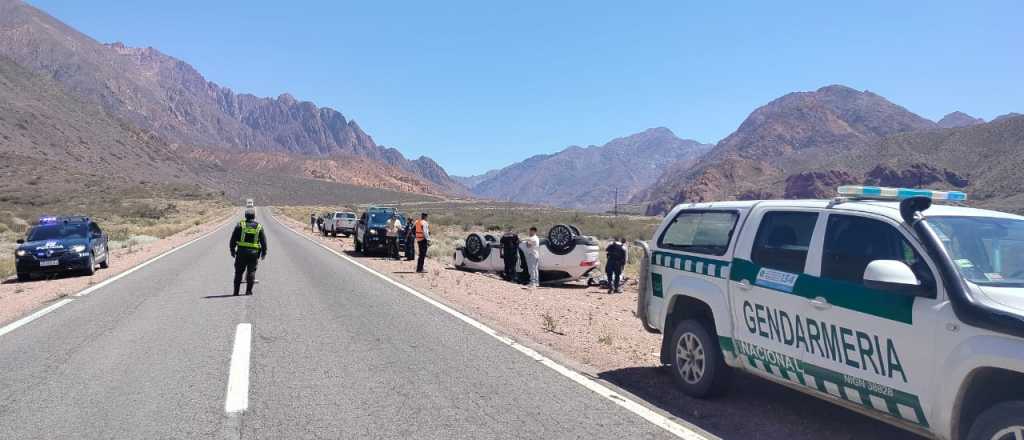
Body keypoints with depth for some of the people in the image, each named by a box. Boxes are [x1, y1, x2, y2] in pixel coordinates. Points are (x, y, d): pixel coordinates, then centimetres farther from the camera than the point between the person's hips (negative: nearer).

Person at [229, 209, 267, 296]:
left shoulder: (240, 225, 2)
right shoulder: (259, 227, 5)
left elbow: (233, 239, 1)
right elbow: (263, 241, 6)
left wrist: (232, 250, 10)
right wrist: (264, 253, 14)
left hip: (241, 252, 0)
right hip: (254, 253, 0)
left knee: (239, 272, 7)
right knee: (251, 272, 6)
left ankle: (236, 291, 7)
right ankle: (248, 291, 0)